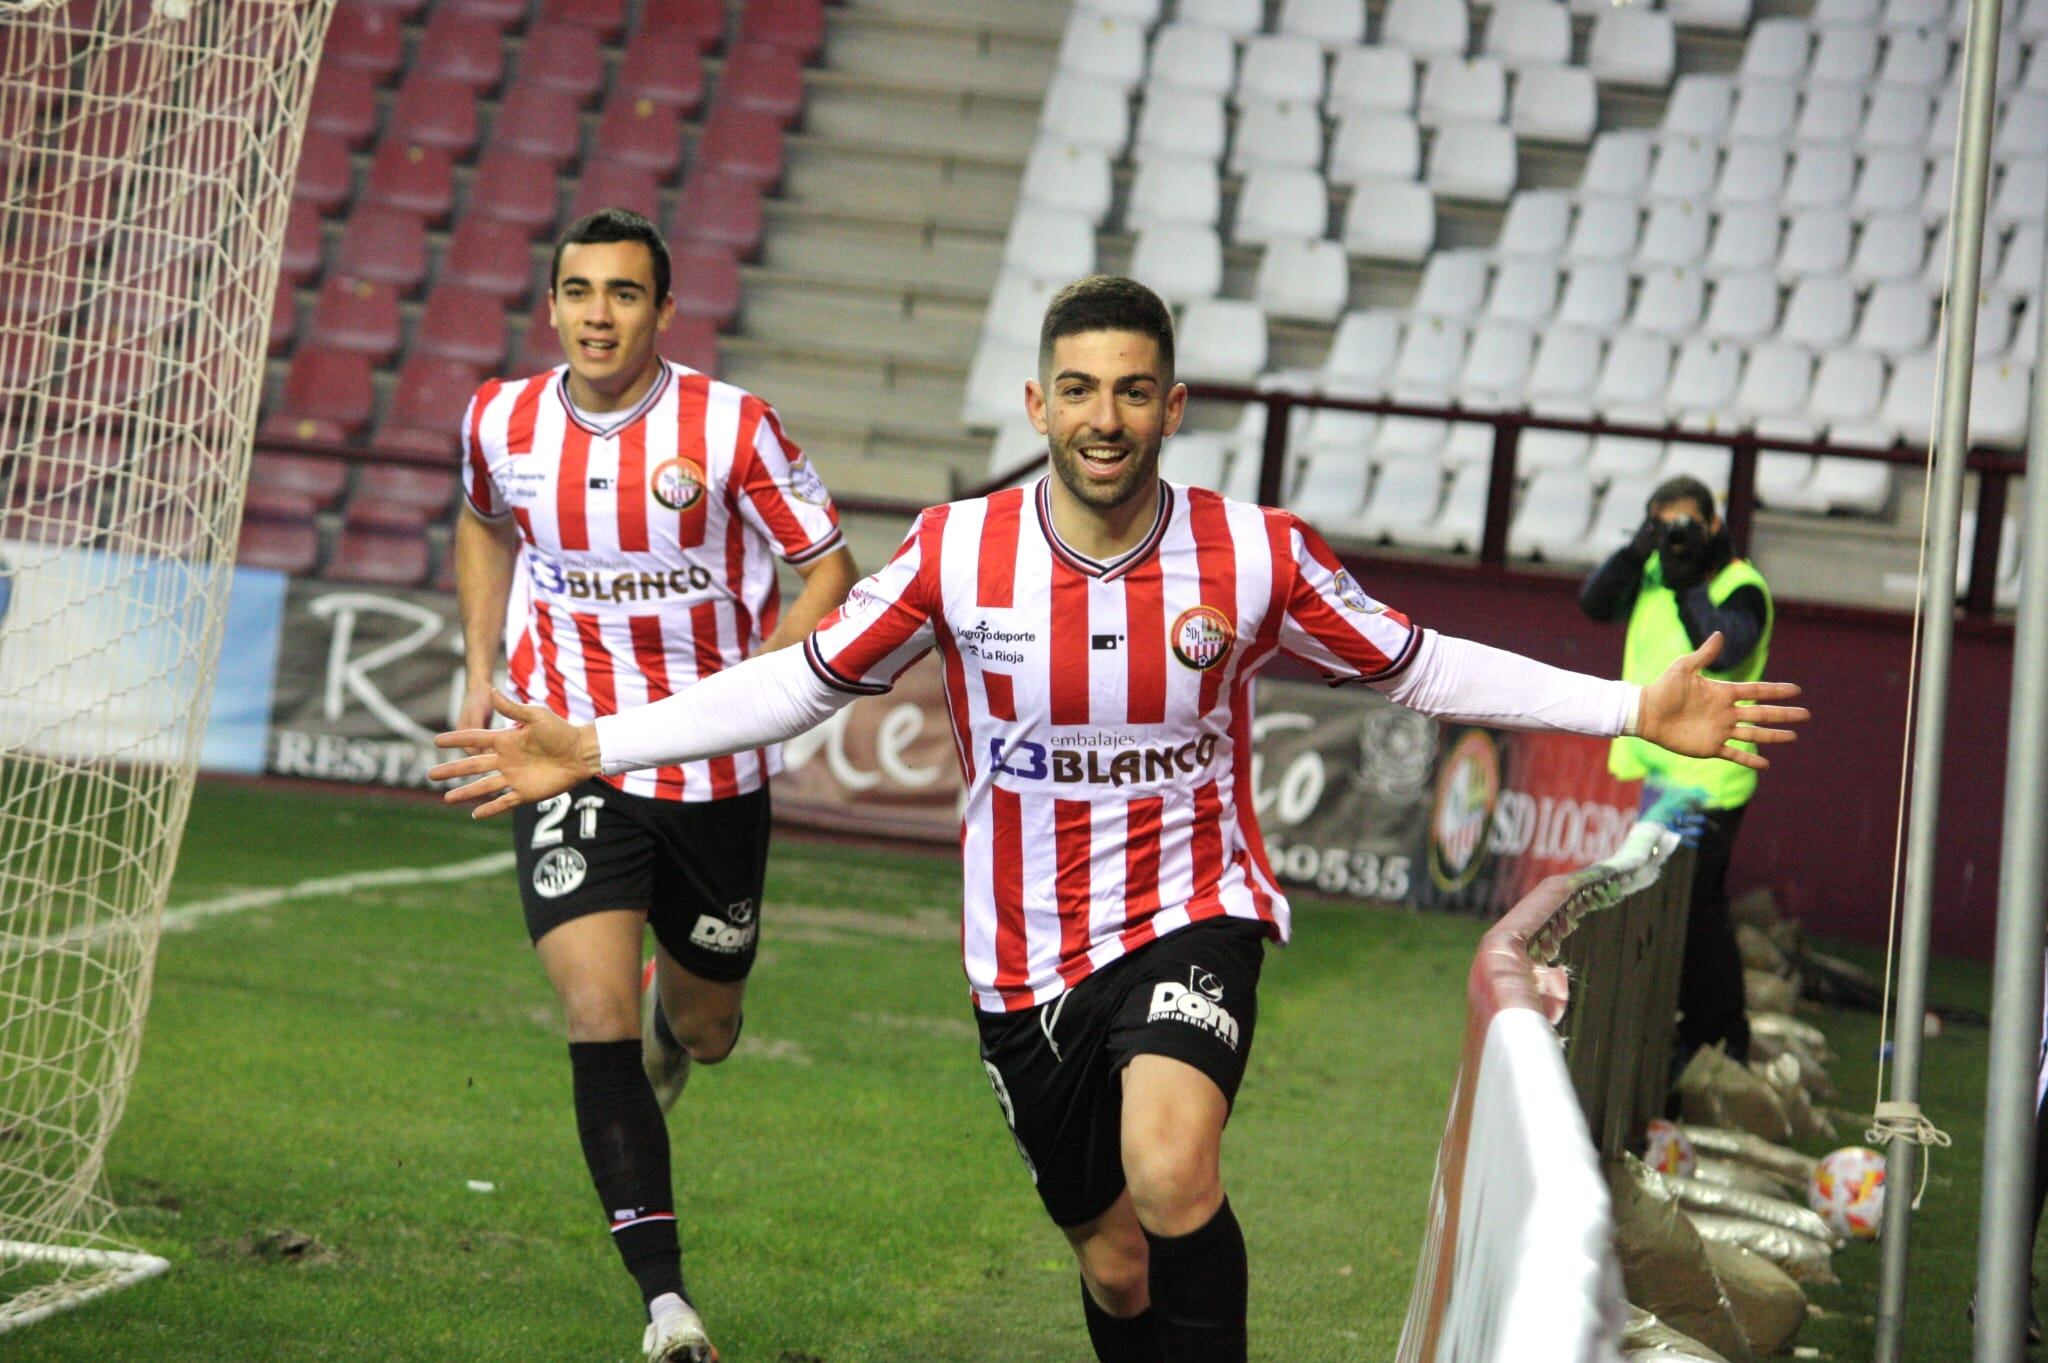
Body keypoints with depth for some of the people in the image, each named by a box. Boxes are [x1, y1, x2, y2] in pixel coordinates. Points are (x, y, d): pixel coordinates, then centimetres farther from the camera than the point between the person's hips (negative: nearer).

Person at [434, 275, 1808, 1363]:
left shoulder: (1258, 556, -9)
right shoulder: (956, 555, -9)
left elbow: (1417, 665, 3)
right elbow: (805, 680, 1)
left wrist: (1637, 710, -3)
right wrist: (594, 747, -6)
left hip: (1192, 915, -2)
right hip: (1028, 955, 2)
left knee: (1171, 1170, -31)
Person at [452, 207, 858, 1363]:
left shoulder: (731, 426, -13)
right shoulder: (503, 423, -3)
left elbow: (829, 565, -5)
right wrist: (481, 671, 12)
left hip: (715, 773, 0)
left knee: (705, 1031, 15)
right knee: (597, 1010, -18)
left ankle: (673, 1020, 57)